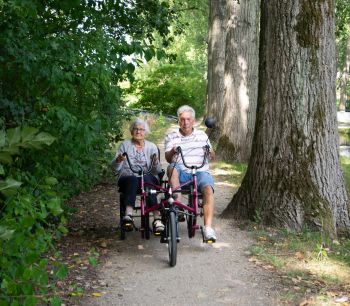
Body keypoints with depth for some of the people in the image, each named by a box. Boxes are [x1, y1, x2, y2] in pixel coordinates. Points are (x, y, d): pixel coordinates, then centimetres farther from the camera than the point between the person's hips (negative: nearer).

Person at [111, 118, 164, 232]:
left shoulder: (151, 147, 13)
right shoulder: (125, 145, 12)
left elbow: (157, 171, 6)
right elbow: (115, 168, 4)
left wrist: (155, 163, -17)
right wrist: (118, 160, -18)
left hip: (148, 178, 0)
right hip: (127, 179, 0)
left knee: (146, 178, -35)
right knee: (133, 179, -36)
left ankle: (157, 218, -44)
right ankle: (128, 215, -51)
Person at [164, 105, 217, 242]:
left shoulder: (202, 135, 16)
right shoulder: (171, 137, 10)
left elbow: (212, 156, 18)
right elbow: (168, 158, -3)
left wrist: (210, 151, -7)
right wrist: (172, 151, -27)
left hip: (200, 172, 1)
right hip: (181, 173, 0)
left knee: (208, 189, -30)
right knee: (172, 168, -34)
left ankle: (208, 228, -36)